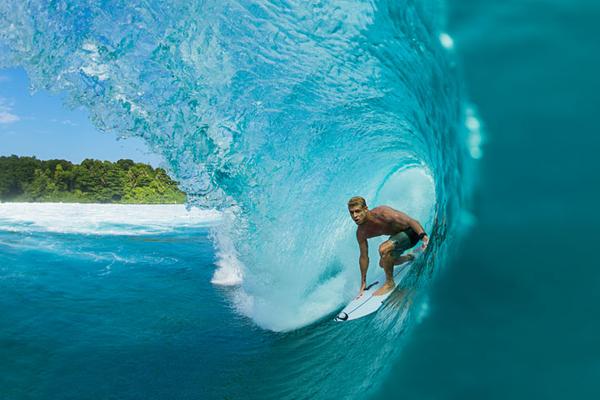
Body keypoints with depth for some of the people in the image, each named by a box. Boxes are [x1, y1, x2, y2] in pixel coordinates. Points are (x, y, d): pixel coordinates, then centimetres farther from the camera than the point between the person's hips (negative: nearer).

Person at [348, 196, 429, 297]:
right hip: (398, 235, 8)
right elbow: (364, 257, 0)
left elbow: (412, 221, -36)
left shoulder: (381, 213, -33)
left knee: (384, 249, -31)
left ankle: (390, 283, -10)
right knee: (383, 264, 19)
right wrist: (363, 282, 5)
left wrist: (423, 236, -53)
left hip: (411, 232, -8)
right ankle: (409, 257, 46)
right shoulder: (361, 232, -11)